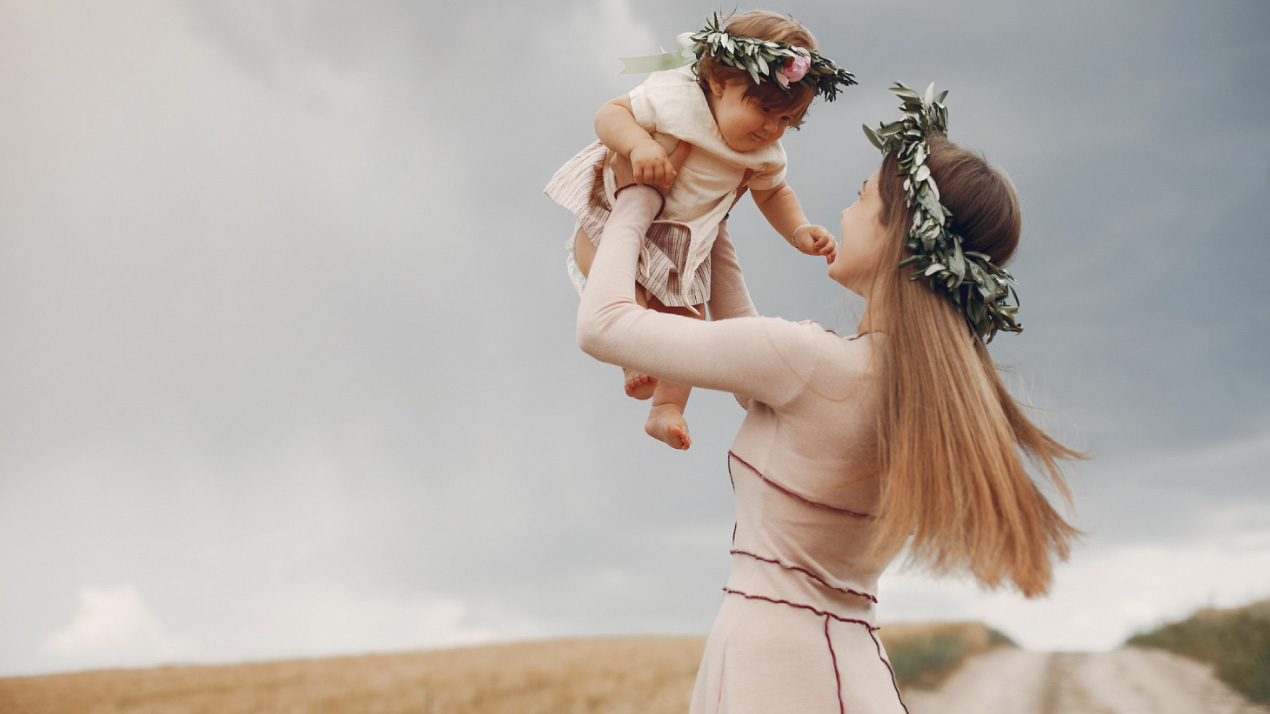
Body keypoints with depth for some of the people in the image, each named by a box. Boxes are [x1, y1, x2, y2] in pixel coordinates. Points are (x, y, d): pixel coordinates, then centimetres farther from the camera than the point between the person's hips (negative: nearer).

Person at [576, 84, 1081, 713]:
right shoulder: (932, 390, 8)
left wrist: (636, 200, 7)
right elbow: (757, 377, 23)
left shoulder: (810, 361, -17)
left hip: (772, 656, -8)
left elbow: (602, 325, -10)